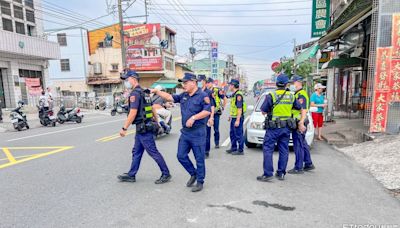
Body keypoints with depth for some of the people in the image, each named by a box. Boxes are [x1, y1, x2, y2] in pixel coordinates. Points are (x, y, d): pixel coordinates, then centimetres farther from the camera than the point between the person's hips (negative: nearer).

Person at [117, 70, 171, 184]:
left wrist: (124, 128, -18)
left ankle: (166, 174, 8)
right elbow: (152, 109, 19)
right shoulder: (144, 93, 14)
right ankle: (131, 175, 25)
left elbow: (133, 113, -22)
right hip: (144, 127, 10)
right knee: (136, 152, 15)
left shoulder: (135, 93, -15)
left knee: (153, 152, -2)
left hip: (143, 128, -10)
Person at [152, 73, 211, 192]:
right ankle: (193, 174, 32)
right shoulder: (183, 96, 11)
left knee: (199, 159, 4)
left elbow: (208, 111, -18)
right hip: (185, 132, 7)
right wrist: (156, 91, 5)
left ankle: (200, 182, 20)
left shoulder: (202, 96, -11)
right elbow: (170, 97, 12)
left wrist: (193, 118, -22)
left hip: (198, 133, -7)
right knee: (181, 156, 11)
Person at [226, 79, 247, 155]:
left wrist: (238, 120, -24)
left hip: (238, 118, -10)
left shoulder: (238, 95, -18)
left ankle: (240, 150, 9)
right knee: (232, 133, 17)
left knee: (238, 134, -2)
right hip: (233, 117, 10)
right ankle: (233, 148, 30)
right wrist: (230, 115, 25)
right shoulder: (234, 94, 14)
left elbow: (239, 108, -22)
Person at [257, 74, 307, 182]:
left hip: (273, 128, -5)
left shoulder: (271, 96, -10)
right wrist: (301, 123, 15)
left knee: (268, 150, 0)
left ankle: (268, 174, -1)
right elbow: (303, 110, 12)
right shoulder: (291, 96, 6)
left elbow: (263, 112, -6)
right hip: (286, 128, 5)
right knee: (284, 150, 12)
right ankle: (281, 173, 20)